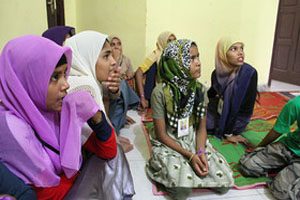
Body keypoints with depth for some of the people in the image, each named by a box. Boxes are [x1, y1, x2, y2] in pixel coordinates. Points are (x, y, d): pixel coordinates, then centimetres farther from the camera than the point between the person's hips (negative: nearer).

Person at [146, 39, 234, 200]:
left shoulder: (200, 89, -4)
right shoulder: (160, 92, -20)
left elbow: (201, 127, 1)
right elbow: (161, 134, -15)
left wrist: (200, 152, -17)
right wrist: (190, 156, -20)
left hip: (193, 140, 5)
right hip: (168, 144, -4)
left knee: (225, 180, -8)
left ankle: (187, 169, 14)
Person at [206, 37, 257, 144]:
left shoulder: (250, 73, -27)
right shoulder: (217, 72, -11)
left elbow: (247, 107, -24)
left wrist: (229, 133, -22)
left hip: (237, 117, -5)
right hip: (219, 110, 5)